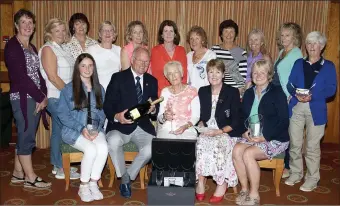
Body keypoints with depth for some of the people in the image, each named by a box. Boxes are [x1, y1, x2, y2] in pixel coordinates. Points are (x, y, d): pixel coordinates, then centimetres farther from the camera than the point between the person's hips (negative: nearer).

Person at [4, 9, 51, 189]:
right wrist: (40, 97, -13)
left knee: (24, 136, 13)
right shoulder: (12, 46, -9)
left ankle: (18, 173, 25)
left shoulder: (32, 47, 16)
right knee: (27, 137, -2)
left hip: (35, 97, 8)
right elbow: (20, 77, -16)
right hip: (22, 98, -8)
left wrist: (43, 95, -2)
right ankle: (30, 178, 8)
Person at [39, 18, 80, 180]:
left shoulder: (61, 49, 15)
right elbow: (52, 76, -18)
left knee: (59, 130, 14)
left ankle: (58, 165, 24)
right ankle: (61, 169, 7)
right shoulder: (48, 49, -10)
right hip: (56, 97, -8)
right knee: (61, 131, -3)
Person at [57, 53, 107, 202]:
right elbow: (62, 114, -5)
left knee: (103, 148, -29)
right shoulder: (68, 89, 1)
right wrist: (81, 128, -16)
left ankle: (93, 184, -12)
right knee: (91, 150, -30)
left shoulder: (99, 89, 11)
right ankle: (83, 187, -10)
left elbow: (102, 113, 8)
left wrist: (97, 128, -12)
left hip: (95, 129, 3)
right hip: (73, 130, -3)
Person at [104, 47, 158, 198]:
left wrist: (153, 109, -15)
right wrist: (116, 116, -28)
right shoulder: (118, 78, -1)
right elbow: (107, 105, -7)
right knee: (114, 142, -35)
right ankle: (124, 177, -6)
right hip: (120, 126, -2)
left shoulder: (152, 81, 11)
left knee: (152, 148, -27)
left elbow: (156, 109, 10)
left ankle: (128, 176, 0)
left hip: (143, 127, 3)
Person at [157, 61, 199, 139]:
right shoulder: (164, 92, 11)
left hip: (187, 130, -1)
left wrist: (186, 126, -17)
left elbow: (196, 116, 1)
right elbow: (159, 117, 10)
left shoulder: (192, 91, 4)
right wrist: (164, 117, -13)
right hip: (167, 129, 1)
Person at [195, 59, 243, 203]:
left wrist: (219, 131, -20)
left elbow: (236, 121, -6)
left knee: (219, 145, -34)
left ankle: (222, 184, -17)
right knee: (200, 142, -30)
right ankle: (200, 182, -21)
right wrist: (201, 126, -8)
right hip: (207, 132, 3)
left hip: (227, 133, -3)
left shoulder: (232, 92, -1)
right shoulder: (202, 91, 12)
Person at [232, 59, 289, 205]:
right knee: (236, 150, -23)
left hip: (274, 139, -5)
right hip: (251, 137, 5)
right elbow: (242, 117, 14)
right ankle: (244, 189, -7)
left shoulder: (277, 92, -6)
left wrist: (264, 137, -20)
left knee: (248, 154, -28)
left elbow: (284, 121, -12)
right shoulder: (248, 93, 12)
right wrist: (244, 131, -8)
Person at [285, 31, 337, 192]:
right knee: (294, 144, 8)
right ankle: (296, 173, 24)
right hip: (296, 108, 3)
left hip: (316, 110, -3)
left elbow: (331, 89, -6)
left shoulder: (329, 66, 3)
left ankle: (312, 178, 16)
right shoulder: (299, 63, 11)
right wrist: (296, 94, -15)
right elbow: (290, 84, 6)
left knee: (312, 146, 3)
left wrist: (312, 96, -21)